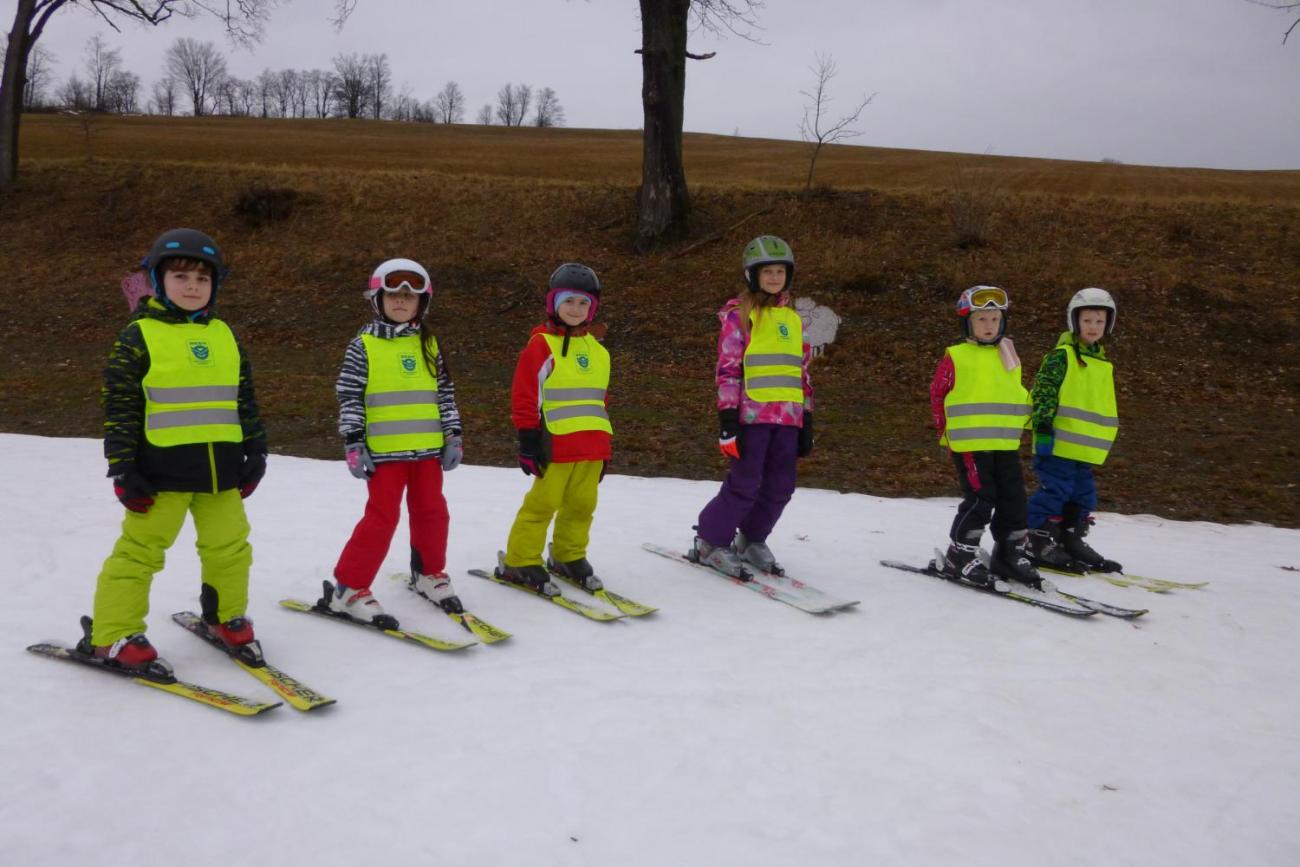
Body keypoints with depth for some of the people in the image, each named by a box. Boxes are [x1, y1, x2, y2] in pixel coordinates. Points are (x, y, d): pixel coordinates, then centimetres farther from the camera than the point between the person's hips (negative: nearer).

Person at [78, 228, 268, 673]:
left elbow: (245, 400, 17)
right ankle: (111, 635, 12)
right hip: (162, 470, -5)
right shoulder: (138, 336, -3)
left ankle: (227, 616, 32)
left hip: (221, 469, 5)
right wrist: (124, 470, -9)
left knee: (229, 547, 12)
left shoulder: (224, 335, 12)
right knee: (141, 549, 0)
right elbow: (119, 406, -5)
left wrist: (254, 453, 14)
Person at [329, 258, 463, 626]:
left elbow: (445, 392, 15)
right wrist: (353, 443, -9)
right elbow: (348, 396, -3)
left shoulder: (428, 344, 11)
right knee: (382, 517, -6)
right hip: (384, 451, -4)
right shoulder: (363, 345, -2)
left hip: (427, 448, 5)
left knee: (432, 512, 11)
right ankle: (348, 589, 3)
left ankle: (429, 574, 31)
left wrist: (453, 435, 10)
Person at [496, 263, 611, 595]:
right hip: (556, 444, -6)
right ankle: (519, 563, 9)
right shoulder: (541, 345, -5)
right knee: (543, 502, -3)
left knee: (582, 504, 11)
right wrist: (529, 440, -11)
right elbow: (524, 395, -8)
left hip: (591, 446, 6)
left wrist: (605, 442, 23)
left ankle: (569, 557, 28)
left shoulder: (597, 349, 17)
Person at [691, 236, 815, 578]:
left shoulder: (793, 318, 17)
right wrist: (728, 421, -13)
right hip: (752, 413, -6)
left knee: (780, 487, 7)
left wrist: (806, 423, 15)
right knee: (745, 483, -6)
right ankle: (710, 542, 10)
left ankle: (752, 540, 26)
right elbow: (728, 370, -7)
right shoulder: (740, 315, -1)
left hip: (788, 417, 6)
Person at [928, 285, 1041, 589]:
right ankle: (960, 556, 4)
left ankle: (1010, 555, 21)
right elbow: (937, 395, -1)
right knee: (980, 499, -9)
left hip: (1006, 444, 6)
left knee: (1013, 499, 7)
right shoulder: (955, 357, -4)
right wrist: (949, 431, -1)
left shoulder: (1008, 357, 13)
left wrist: (1012, 425, 10)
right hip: (969, 444, -6)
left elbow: (1016, 397, 21)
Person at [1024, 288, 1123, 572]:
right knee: (1054, 491, -7)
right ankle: (1039, 541, 2)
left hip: (1085, 447, 8)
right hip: (1058, 443, -8)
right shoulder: (1061, 356, -8)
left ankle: (1072, 540, 23)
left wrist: (1101, 441, 26)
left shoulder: (1104, 364, 17)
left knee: (1083, 496, 12)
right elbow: (1043, 392, -14)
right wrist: (1043, 427, -22)